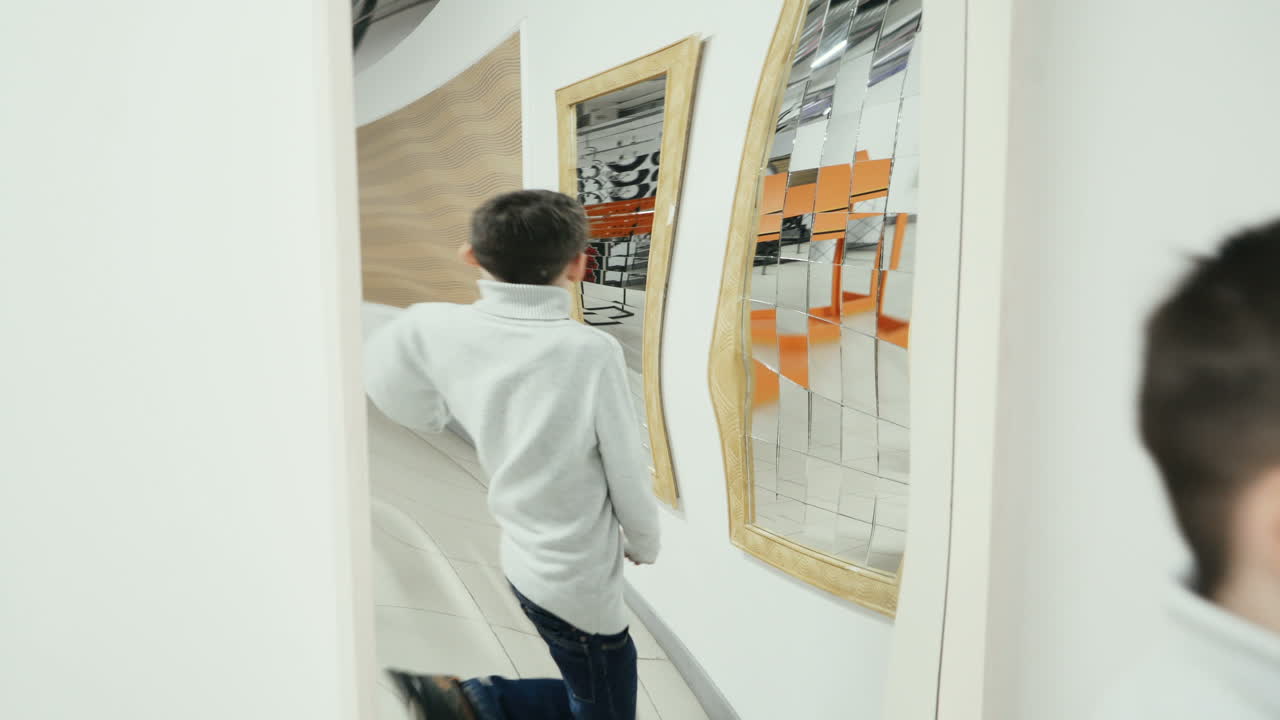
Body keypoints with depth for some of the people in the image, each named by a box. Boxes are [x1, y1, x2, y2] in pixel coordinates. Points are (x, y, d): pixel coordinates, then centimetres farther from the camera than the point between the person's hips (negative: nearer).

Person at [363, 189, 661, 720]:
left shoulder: (436, 330, -12)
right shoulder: (590, 351, -24)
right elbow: (628, 475, -13)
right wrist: (643, 546, 6)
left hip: (527, 561, 7)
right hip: (580, 581, -6)